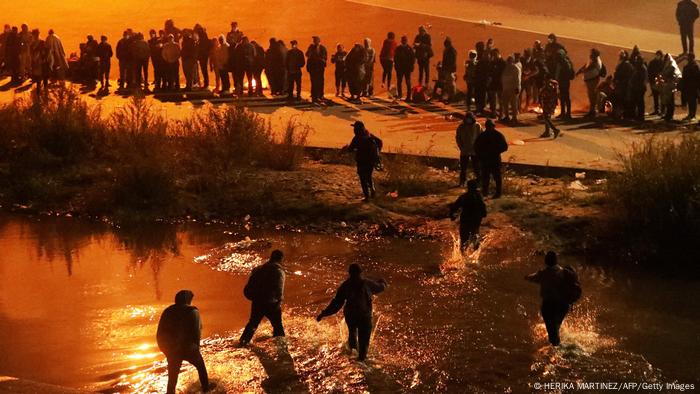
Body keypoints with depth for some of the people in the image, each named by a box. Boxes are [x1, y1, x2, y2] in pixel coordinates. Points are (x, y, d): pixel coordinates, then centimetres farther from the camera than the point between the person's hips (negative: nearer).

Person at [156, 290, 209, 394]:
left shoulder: (167, 312, 7)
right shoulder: (193, 311, -6)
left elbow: (160, 334, 6)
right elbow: (197, 331, -15)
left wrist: (165, 348, 13)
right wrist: (196, 346, -3)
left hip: (171, 350, 3)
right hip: (188, 348, -3)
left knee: (172, 377, 13)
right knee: (201, 366, 24)